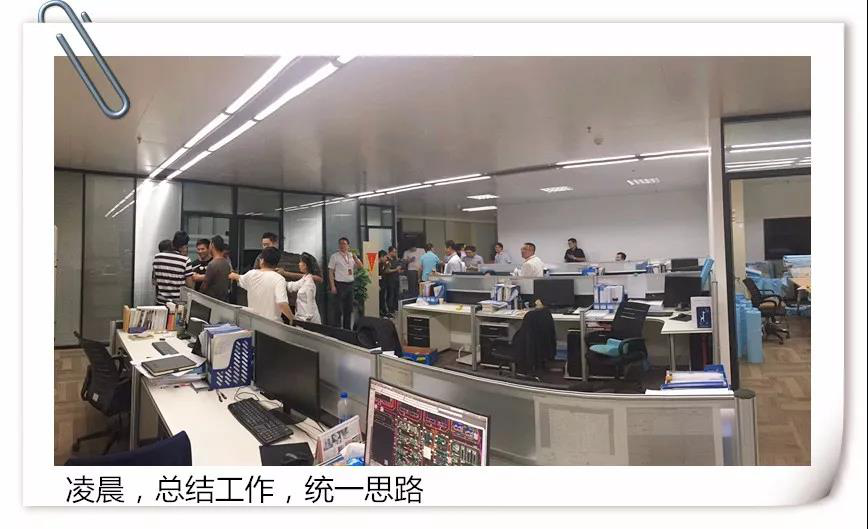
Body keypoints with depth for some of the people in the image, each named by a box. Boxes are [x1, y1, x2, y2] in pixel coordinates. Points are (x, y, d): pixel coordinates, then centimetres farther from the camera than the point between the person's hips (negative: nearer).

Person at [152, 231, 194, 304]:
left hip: (160, 301, 4)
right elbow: (189, 285, -10)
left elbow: (154, 280, 8)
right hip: (177, 303, -4)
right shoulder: (185, 260, -13)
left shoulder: (157, 257, -2)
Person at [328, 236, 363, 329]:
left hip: (350, 284, 5)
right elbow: (330, 272, -5)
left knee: (349, 308, 12)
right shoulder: (334, 256, -3)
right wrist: (332, 286, -13)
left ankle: (347, 328, 22)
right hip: (340, 284, -5)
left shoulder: (352, 255, 11)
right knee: (339, 309, -4)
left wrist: (355, 257, -10)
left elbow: (360, 266, 7)